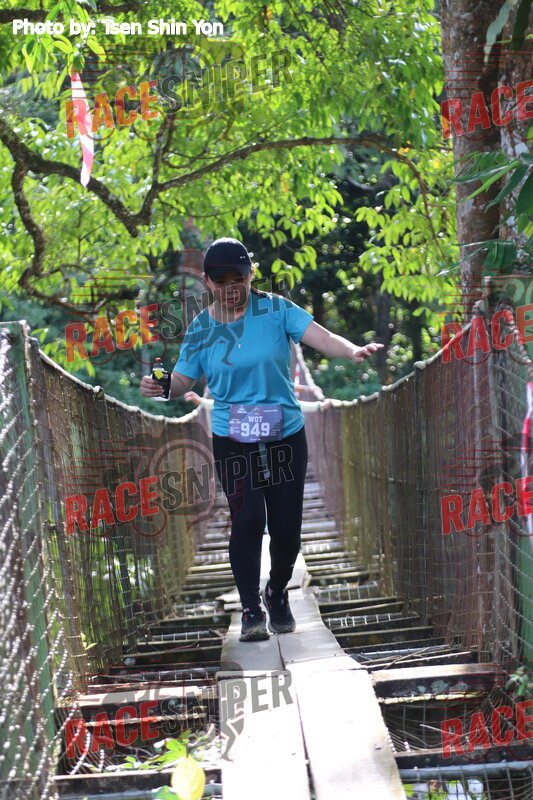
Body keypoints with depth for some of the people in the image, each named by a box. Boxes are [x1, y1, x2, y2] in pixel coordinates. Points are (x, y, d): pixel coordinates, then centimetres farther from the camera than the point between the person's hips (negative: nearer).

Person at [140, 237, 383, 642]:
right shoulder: (201, 328, 3)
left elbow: (320, 336, -16)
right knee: (247, 518, -15)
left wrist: (353, 351, -35)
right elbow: (183, 381, 5)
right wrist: (160, 386, -17)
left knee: (286, 526, 2)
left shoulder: (276, 309, -4)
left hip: (286, 436, 0)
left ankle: (277, 594, 31)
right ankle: (252, 611, -2)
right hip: (232, 440, 0)